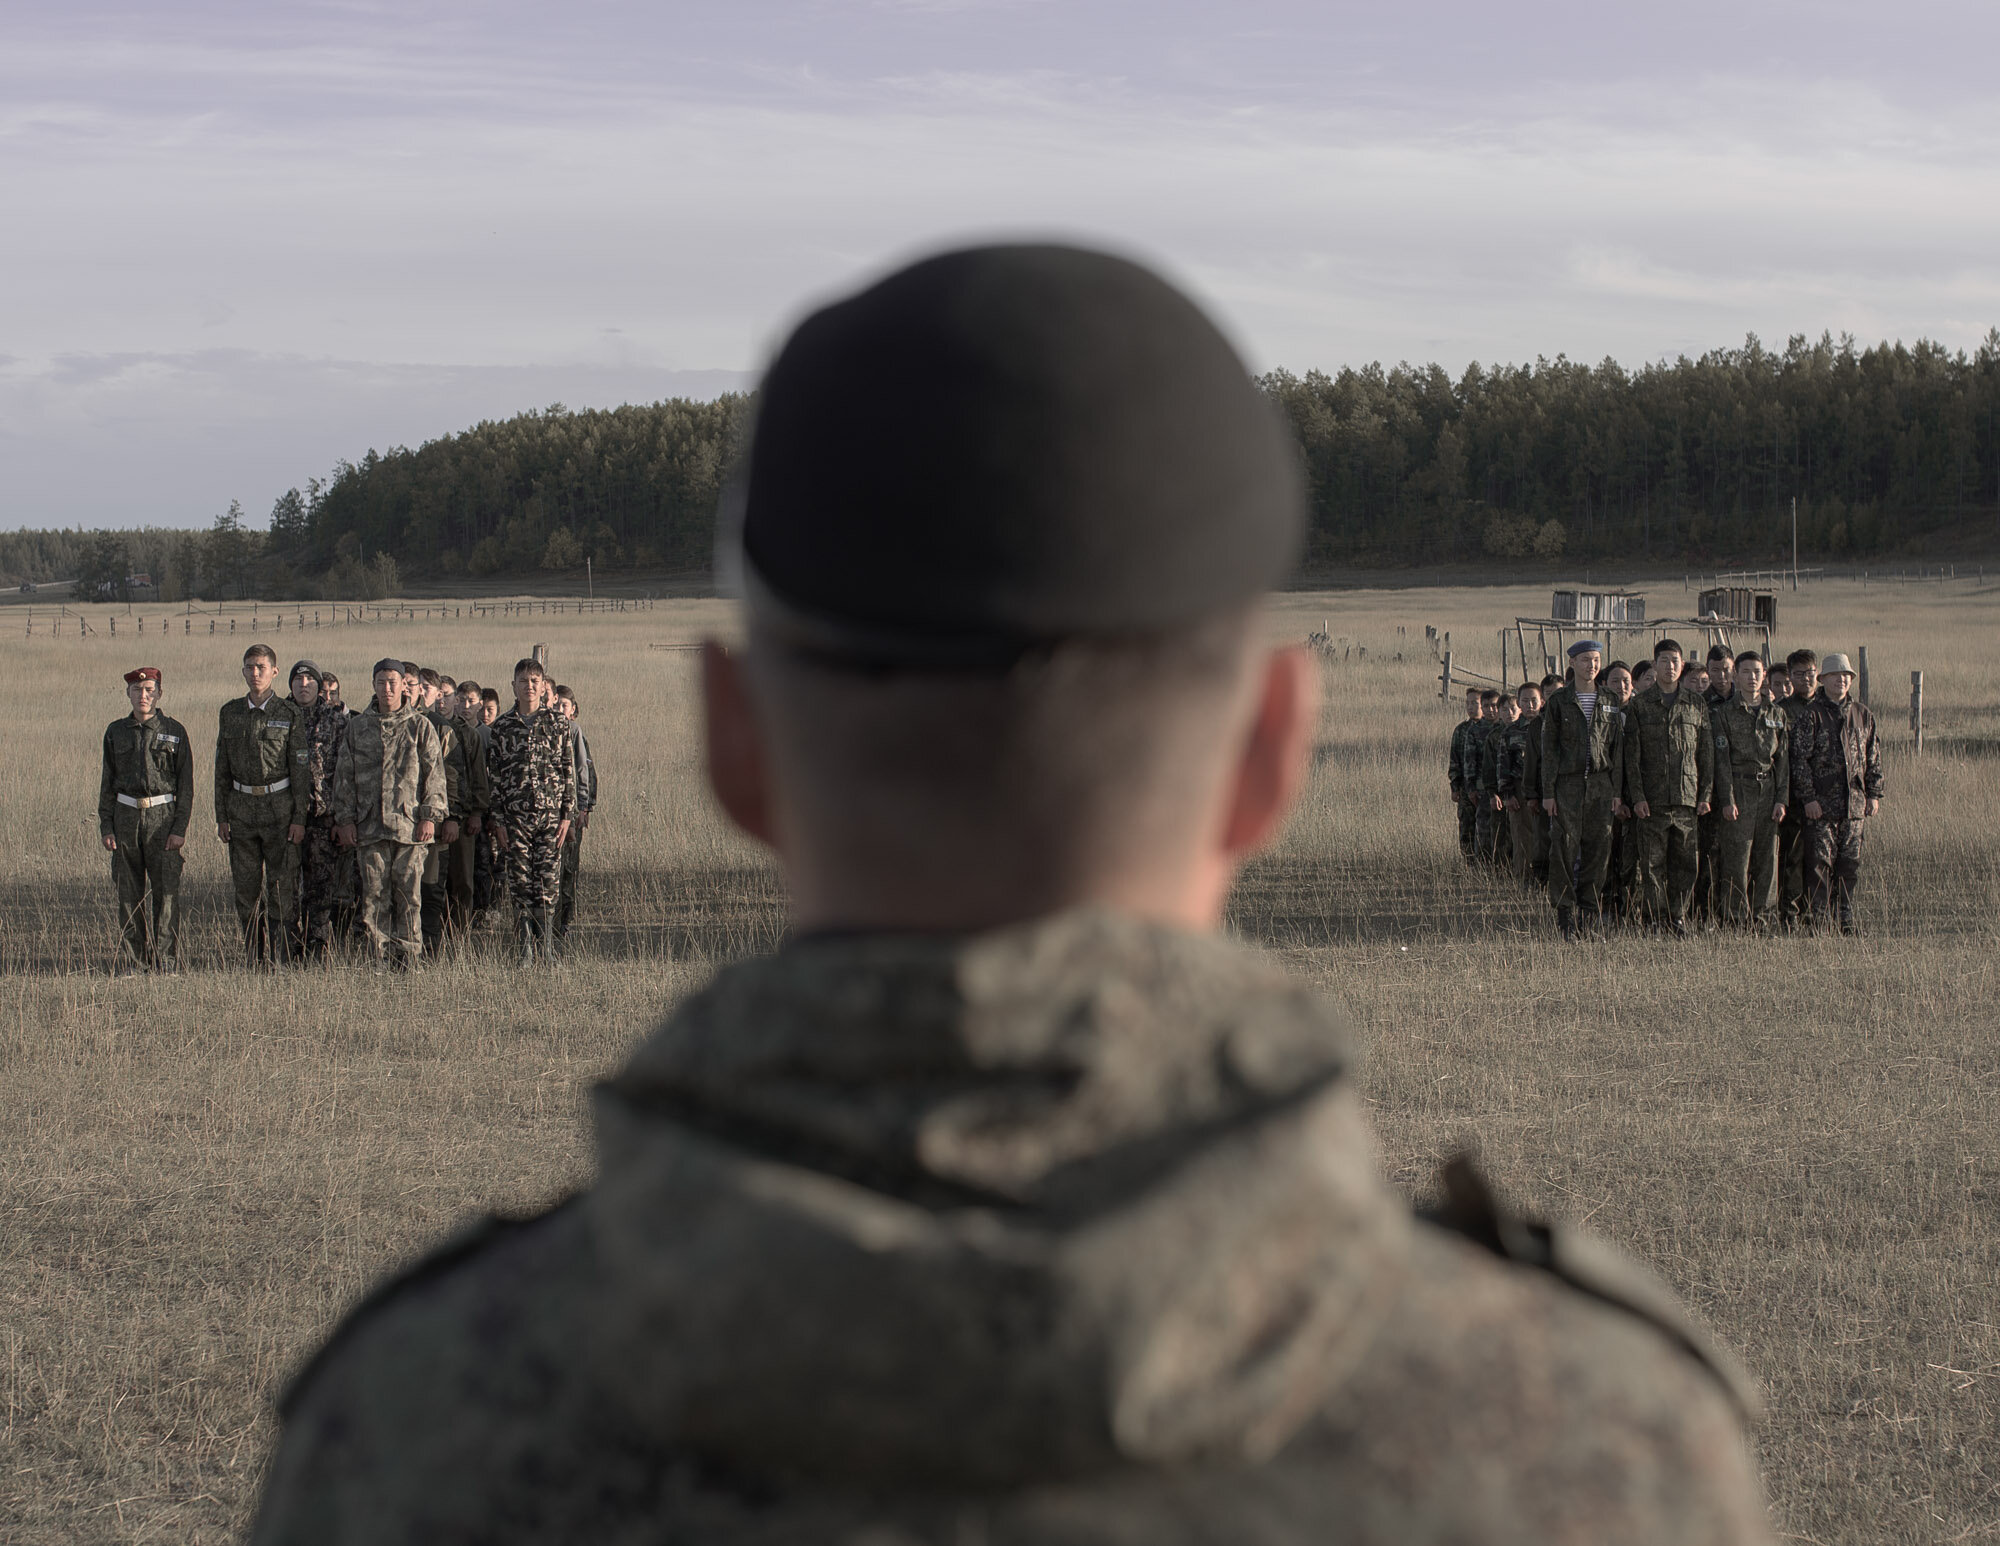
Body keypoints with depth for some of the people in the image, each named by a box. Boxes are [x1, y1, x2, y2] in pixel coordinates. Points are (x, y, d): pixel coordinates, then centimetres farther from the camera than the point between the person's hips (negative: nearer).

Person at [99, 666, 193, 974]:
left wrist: (180, 828, -8)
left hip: (163, 816, -2)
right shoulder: (116, 732, 9)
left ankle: (166, 958, 2)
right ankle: (133, 957, 9)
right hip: (126, 817, 2)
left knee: (166, 890, -4)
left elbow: (186, 784, 0)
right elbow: (107, 782, 12)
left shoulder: (174, 731, 1)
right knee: (128, 892, 3)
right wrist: (106, 825, 4)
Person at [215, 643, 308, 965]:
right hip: (242, 807, 4)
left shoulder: (290, 714, -2)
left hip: (279, 806, -3)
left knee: (281, 885, -4)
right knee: (246, 888, 5)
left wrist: (299, 818, -9)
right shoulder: (230, 713, 8)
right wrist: (221, 816, 6)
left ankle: (281, 958, 0)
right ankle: (255, 958, 12)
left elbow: (300, 769, -3)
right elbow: (222, 767, 11)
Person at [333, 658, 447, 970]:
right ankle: (378, 964, 4)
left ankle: (409, 962, 4)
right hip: (370, 825, 2)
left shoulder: (420, 726, 5)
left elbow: (434, 774, 4)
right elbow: (344, 775, 13)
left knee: (409, 894, -1)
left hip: (410, 825, -2)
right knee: (374, 895, 0)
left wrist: (430, 815, -5)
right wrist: (345, 818, 5)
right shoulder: (357, 727, 11)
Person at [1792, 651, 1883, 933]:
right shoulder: (1811, 715, -2)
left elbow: (1874, 759, 18)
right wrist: (1808, 797, -12)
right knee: (1820, 866, -5)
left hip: (1855, 804, 5)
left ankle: (1845, 921, 13)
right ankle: (1820, 922, -3)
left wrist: (1874, 794, 10)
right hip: (1821, 804, -5)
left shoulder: (1863, 716, 13)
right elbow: (1800, 759, -6)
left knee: (1849, 866, 7)